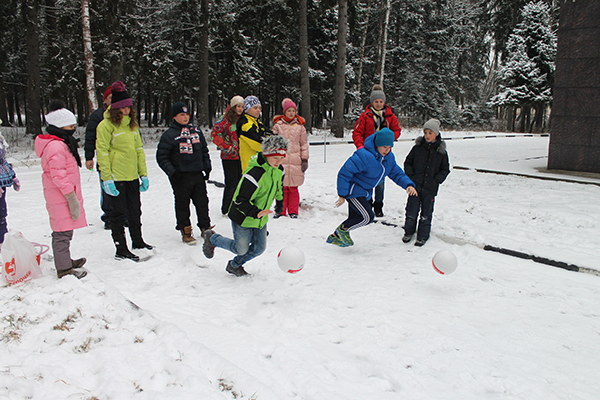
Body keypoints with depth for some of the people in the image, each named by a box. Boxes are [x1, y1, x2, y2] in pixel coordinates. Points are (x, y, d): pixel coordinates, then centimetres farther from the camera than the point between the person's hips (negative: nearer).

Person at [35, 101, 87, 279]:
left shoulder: (61, 144, 17)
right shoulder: (56, 146, -18)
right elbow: (58, 175, -23)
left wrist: (72, 195, 26)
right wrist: (71, 197, -22)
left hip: (60, 195, 11)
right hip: (61, 196, -11)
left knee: (62, 231, 20)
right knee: (63, 231, -4)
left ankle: (65, 261, 33)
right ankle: (64, 269, 3)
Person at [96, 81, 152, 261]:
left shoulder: (132, 124, 12)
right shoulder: (106, 125, -8)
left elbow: (139, 149, 14)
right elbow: (102, 152, -12)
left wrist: (143, 174, 10)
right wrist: (106, 178, -17)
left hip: (132, 176, 6)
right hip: (116, 177, -6)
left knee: (135, 210, 17)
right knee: (118, 212, 2)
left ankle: (137, 241, 34)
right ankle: (121, 249, 11)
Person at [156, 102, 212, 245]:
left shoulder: (196, 131, 10)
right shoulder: (169, 135, -6)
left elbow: (204, 150, 20)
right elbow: (161, 157, -5)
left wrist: (207, 166, 11)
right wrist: (172, 171, -14)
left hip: (198, 174, 5)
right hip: (180, 176, -4)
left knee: (202, 202, 12)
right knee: (182, 204, 5)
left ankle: (205, 228, 28)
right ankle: (185, 231, 17)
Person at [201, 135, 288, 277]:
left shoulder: (278, 170, -6)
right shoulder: (254, 173, -32)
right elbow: (241, 201, -30)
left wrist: (280, 201, 26)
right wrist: (256, 213, -42)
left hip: (261, 219, 7)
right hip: (243, 218, -7)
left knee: (259, 248, 11)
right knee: (241, 249, 6)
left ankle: (234, 265, 38)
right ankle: (212, 238, 31)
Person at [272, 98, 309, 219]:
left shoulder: (299, 126, 8)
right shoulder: (278, 125, 6)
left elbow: (304, 144, 11)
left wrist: (305, 159, 6)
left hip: (295, 161, 0)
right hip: (281, 161, 0)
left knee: (293, 188, 3)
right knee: (282, 187, 1)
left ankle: (293, 211, 13)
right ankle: (281, 211, 12)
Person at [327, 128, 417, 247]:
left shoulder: (389, 157, -2)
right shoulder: (364, 156, -29)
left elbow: (397, 173, 9)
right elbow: (344, 172, -26)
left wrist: (408, 184, -11)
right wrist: (342, 195, -23)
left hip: (365, 192, 9)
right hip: (353, 189, -9)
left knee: (354, 219, 14)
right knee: (367, 217, -14)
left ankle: (335, 236, 34)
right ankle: (343, 229, 8)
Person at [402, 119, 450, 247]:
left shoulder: (441, 151, 1)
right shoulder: (417, 147, 1)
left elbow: (445, 169, 8)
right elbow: (407, 162, 10)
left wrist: (437, 180, -5)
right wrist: (411, 176, -3)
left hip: (430, 188, 0)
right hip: (415, 186, 0)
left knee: (426, 214, 7)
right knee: (411, 211, 7)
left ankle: (423, 236, 21)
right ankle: (409, 232, 27)